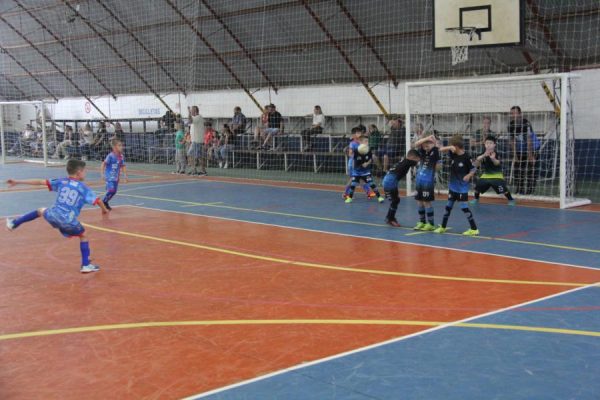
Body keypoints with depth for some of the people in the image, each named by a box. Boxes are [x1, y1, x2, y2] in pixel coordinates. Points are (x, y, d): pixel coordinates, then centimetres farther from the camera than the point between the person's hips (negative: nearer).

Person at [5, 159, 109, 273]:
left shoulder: (61, 182, 9)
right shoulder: (84, 188, 1)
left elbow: (39, 182, 9)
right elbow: (98, 201, -4)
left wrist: (18, 182, 13)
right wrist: (104, 209, 19)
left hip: (52, 215, 4)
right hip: (68, 221, -4)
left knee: (41, 211, 37)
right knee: (83, 236, 19)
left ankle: (13, 223, 42)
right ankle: (86, 265, 17)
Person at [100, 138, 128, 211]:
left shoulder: (121, 156, 3)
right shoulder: (110, 156, -16)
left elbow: (123, 166, 13)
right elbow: (103, 164, -14)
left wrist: (125, 176, 10)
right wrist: (102, 174, -20)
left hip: (116, 177, 7)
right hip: (110, 177, -7)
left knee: (114, 191, 9)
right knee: (111, 190, -17)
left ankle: (105, 202, 29)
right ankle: (104, 202, 5)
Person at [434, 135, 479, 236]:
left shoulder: (466, 157, -18)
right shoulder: (453, 153, -2)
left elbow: (474, 169, -11)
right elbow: (441, 149, 0)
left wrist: (469, 176, -29)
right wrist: (449, 147, -18)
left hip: (462, 187, -7)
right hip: (453, 185, 7)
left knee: (464, 206, -10)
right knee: (448, 206, 16)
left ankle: (474, 229, -5)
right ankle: (443, 227, 30)